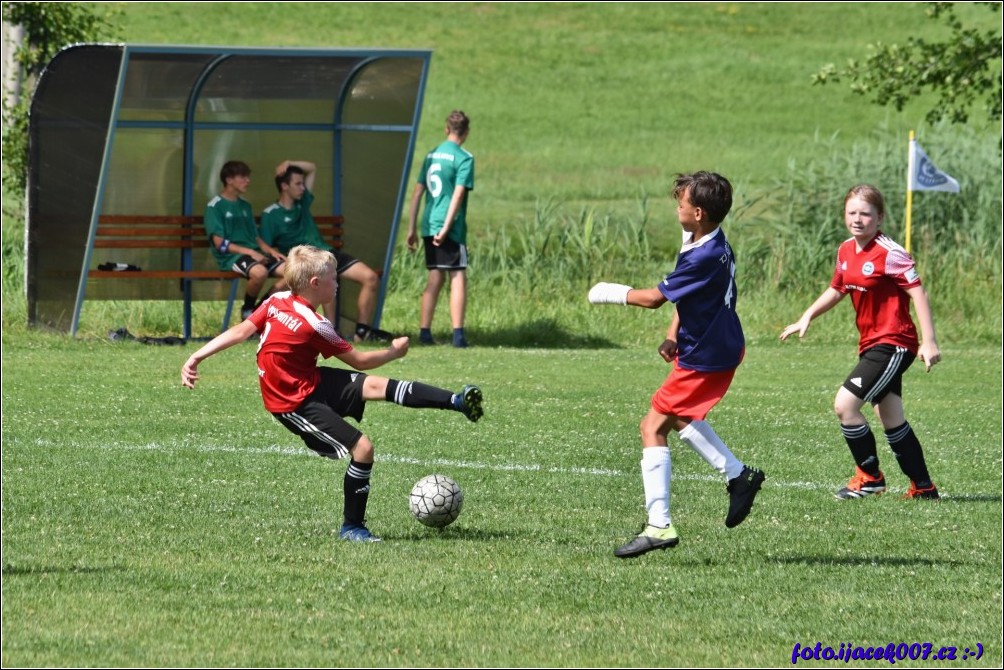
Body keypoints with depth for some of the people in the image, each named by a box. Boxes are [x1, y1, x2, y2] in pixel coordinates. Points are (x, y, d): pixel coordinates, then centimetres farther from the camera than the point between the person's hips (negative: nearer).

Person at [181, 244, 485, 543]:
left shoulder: (275, 302, -4)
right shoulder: (315, 326, -23)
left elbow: (240, 331, -8)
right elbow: (359, 361, -12)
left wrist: (196, 357, -6)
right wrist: (395, 351, 4)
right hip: (296, 404, -9)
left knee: (375, 386, -3)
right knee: (362, 448, -13)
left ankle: (457, 402, -6)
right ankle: (352, 528, 0)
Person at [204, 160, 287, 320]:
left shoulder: (245, 205, 20)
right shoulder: (215, 206, -3)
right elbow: (219, 243, -11)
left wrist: (271, 251, 2)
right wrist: (250, 252, -17)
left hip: (254, 254, 7)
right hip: (231, 257, -7)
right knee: (260, 272, -38)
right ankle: (247, 310, -11)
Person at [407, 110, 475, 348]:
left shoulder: (432, 155, 14)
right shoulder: (464, 158, -6)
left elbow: (418, 192, 15)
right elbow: (458, 194, -15)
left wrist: (412, 229, 19)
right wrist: (446, 228, -19)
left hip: (429, 227, 6)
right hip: (450, 228, -6)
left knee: (435, 278, 13)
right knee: (458, 277, -4)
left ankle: (424, 332, 12)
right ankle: (458, 334, -11)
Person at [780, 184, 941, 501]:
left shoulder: (889, 254, -17)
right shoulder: (846, 251, 7)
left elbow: (918, 293, -18)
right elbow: (836, 289, 23)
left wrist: (929, 342, -22)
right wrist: (807, 318, 15)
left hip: (893, 344, -9)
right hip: (872, 344, 9)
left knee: (845, 404, -15)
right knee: (892, 419, 13)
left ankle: (870, 477, 1)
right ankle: (923, 488, 22)